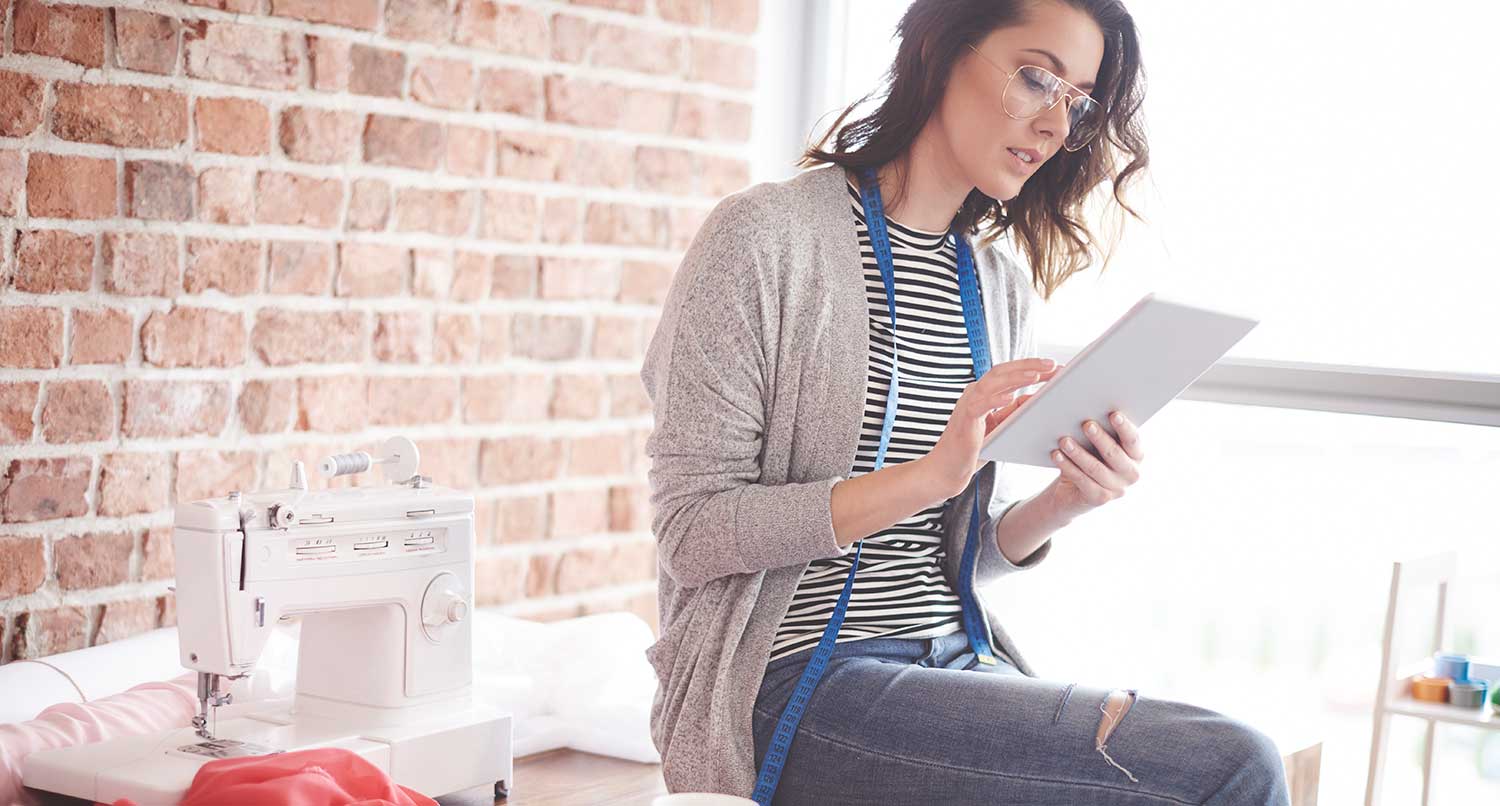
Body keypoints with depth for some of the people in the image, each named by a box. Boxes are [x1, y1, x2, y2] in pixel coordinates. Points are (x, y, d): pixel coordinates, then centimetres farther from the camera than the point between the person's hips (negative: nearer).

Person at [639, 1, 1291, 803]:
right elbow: (690, 531, -12)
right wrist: (929, 475, -21)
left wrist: (1062, 502, -5)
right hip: (793, 684, -7)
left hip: (956, 661, 7)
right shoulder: (764, 235, -6)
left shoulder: (1001, 282, 14)